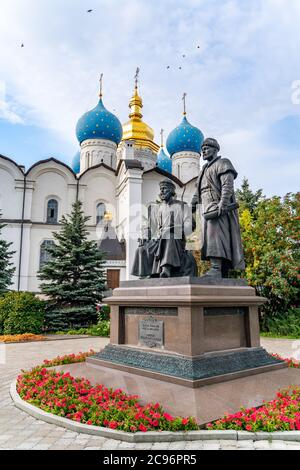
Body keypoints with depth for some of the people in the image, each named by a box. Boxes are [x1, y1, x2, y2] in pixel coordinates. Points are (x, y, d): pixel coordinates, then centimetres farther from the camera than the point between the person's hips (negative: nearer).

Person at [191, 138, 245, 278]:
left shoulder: (222, 163, 5)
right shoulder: (204, 170, 29)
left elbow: (228, 184, -12)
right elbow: (198, 193, 25)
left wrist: (223, 202, -26)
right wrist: (191, 209, 15)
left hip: (219, 208, -8)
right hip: (207, 210, 8)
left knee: (215, 235, -22)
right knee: (211, 238, 1)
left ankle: (216, 269, -30)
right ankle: (223, 274, 2)